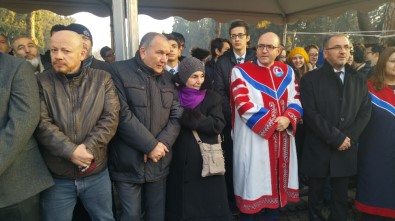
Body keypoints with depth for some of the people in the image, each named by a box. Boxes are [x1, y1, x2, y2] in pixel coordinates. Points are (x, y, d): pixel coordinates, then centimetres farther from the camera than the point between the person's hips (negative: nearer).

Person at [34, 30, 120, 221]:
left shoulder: (102, 79, 0)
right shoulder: (41, 82, -1)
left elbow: (110, 118, -8)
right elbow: (41, 124, -10)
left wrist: (88, 149, -18)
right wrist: (71, 151, -19)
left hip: (97, 173, 1)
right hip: (56, 177, 0)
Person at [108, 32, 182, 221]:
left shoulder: (167, 78, 11)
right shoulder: (119, 71, -8)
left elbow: (177, 115, 5)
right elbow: (122, 115, -17)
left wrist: (161, 143, -11)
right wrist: (150, 145, -15)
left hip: (159, 162, 5)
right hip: (129, 164, -5)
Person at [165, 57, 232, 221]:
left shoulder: (211, 97, 2)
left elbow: (217, 126, -11)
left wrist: (186, 115, -15)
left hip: (206, 161, 0)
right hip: (180, 162, 1)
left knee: (209, 206, 6)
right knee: (181, 205, 10)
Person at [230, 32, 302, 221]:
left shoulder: (287, 71, 10)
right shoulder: (241, 71, -5)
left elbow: (295, 101, 7)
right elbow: (244, 105, -14)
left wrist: (287, 118, -14)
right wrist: (273, 121, -14)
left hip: (281, 141, 5)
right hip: (253, 140, -4)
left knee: (276, 186, 15)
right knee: (253, 188, 4)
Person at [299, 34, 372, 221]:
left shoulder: (359, 80, 9)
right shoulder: (310, 79, -6)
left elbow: (365, 111, 4)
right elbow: (310, 114, -15)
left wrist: (349, 137, -10)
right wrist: (336, 138, -15)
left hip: (346, 150, 4)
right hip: (318, 150, -3)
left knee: (340, 198, 16)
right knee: (315, 198, 13)